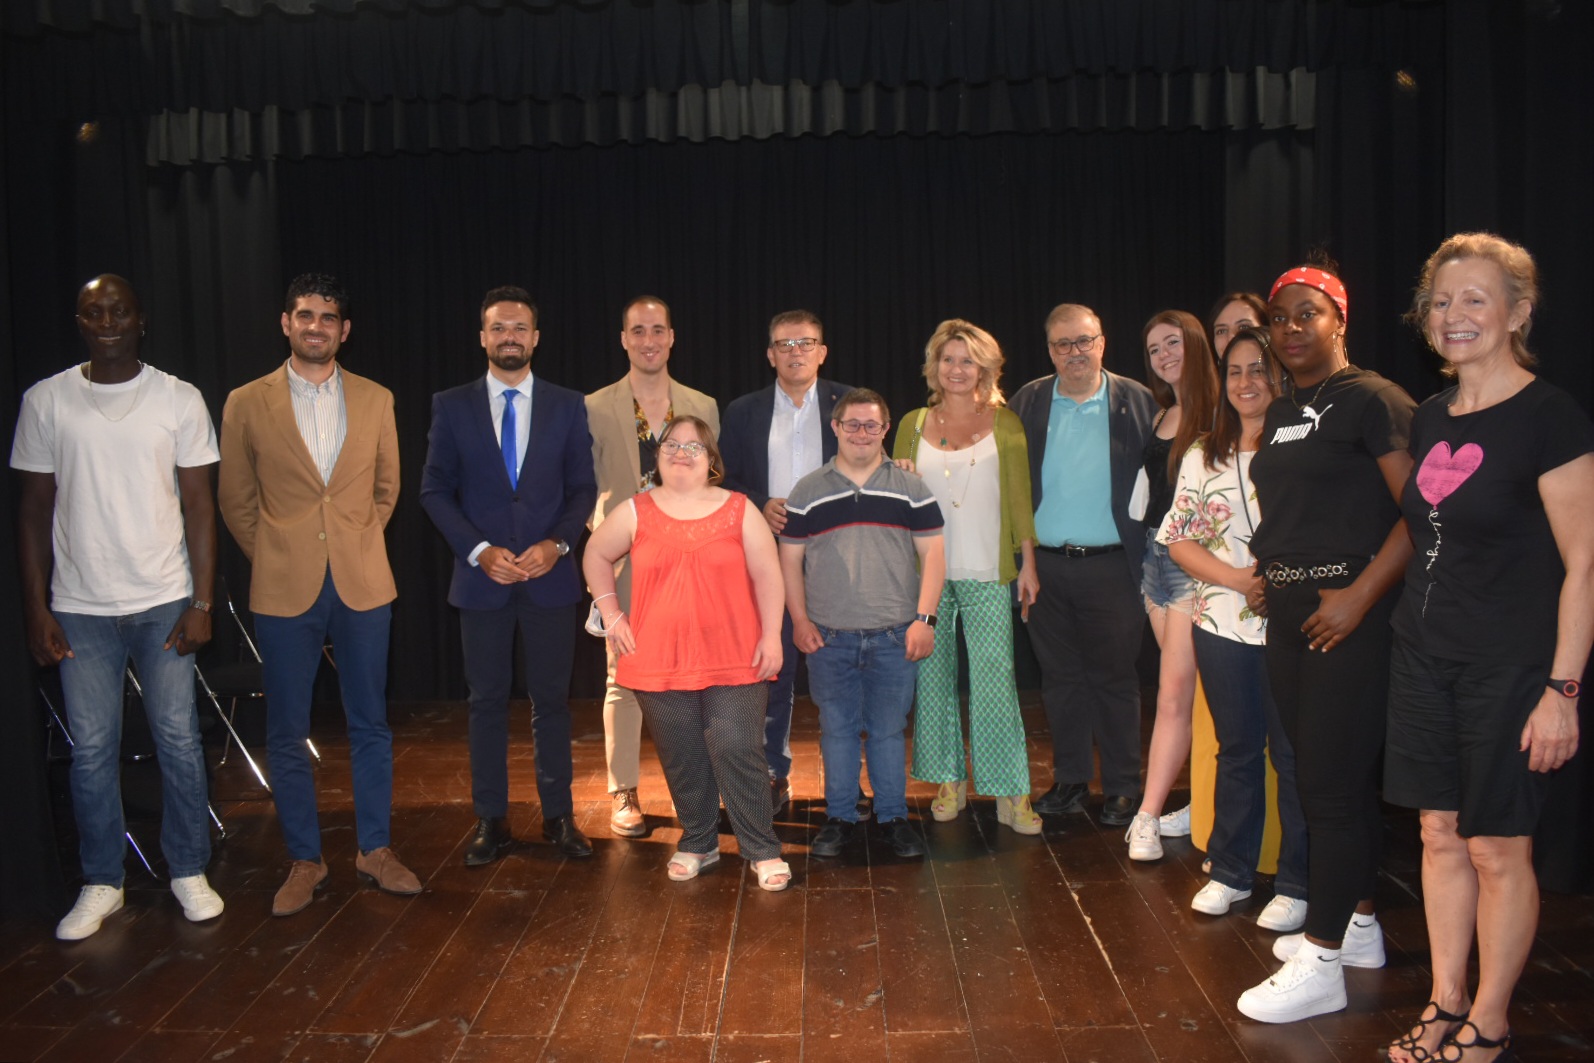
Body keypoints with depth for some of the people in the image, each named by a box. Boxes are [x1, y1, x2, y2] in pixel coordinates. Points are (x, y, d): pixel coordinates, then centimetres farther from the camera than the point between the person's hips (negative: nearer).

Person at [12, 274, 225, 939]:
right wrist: (36, 609, 0)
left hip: (164, 604, -1)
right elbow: (34, 509, 5)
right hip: (80, 609, 1)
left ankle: (189, 872, 19)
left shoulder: (179, 400, 1)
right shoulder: (46, 401, 3)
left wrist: (202, 603, -5)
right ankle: (102, 883, 22)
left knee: (178, 741, 3)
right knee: (91, 748, 6)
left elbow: (198, 505, 1)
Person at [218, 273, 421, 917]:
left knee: (370, 724, 8)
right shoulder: (247, 403, 1)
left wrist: (358, 545, 9)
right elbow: (235, 501, 7)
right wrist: (275, 559, 3)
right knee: (287, 733, 6)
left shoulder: (375, 401, 6)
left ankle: (374, 849, 22)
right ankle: (304, 860, 20)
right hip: (284, 590, -1)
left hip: (362, 584, 1)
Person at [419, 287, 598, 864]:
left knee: (552, 698, 7)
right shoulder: (452, 405, 2)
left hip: (550, 574, 0)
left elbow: (583, 488, 4)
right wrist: (480, 551, -11)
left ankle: (558, 815, 19)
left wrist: (556, 544, -12)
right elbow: (435, 491, 1)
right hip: (481, 577, 0)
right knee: (487, 701, 7)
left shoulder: (567, 405, 4)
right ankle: (491, 821, 19)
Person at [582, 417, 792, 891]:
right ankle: (697, 844, 28)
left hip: (733, 661, -2)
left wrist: (771, 635, -6)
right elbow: (596, 555, 18)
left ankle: (763, 851, 8)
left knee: (738, 752, -5)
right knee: (683, 760, 10)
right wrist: (611, 614, 9)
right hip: (659, 663, 2)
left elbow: (767, 574, 1)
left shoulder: (739, 510, 2)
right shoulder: (635, 513, 5)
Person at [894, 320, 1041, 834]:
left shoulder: (1004, 423, 6)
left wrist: (1028, 563, 2)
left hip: (988, 573, -2)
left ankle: (1010, 794, 4)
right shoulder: (913, 425, 9)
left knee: (995, 679, -5)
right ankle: (949, 781, 20)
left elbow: (1019, 497, 6)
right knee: (932, 676, 6)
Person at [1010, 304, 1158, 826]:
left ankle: (1123, 788, 17)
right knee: (1060, 677, 11)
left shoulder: (1136, 402, 0)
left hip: (1110, 567, -2)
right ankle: (1070, 780, 24)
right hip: (1045, 565, 2)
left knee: (1114, 678, 5)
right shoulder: (1028, 403, 6)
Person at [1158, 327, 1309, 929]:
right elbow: (1178, 538, 6)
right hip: (1221, 624, 4)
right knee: (1236, 749, 14)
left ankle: (1297, 885, 16)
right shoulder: (1203, 456, 10)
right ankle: (1230, 871, 27)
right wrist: (1237, 578, -9)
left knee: (1293, 752, 3)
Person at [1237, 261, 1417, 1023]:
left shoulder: (1371, 400, -9)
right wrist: (1260, 578, 9)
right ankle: (1357, 925, 31)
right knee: (1330, 776, 16)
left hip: (1350, 615, -8)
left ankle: (1321, 964, 4)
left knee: (1332, 784, -5)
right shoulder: (1279, 415, 15)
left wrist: (1361, 594, -21)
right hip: (1288, 616, 8)